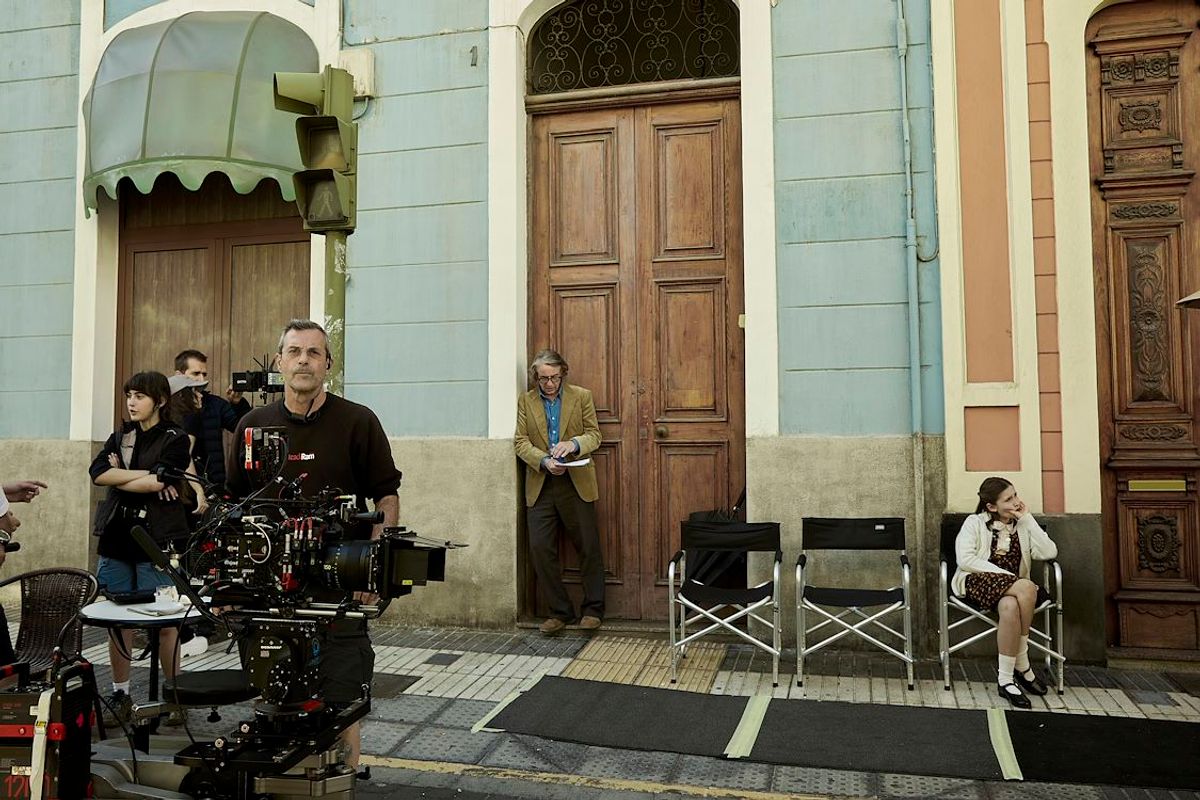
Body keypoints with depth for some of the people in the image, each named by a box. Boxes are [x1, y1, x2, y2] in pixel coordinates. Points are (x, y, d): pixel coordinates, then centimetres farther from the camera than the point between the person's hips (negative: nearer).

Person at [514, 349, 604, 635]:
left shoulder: (581, 396, 4)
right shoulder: (526, 401, 7)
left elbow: (594, 434, 3)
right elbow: (521, 442, 2)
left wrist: (574, 444, -19)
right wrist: (544, 461, -15)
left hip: (576, 483, -1)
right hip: (540, 485, 2)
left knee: (588, 547, 4)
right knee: (540, 548, -1)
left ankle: (593, 609, 18)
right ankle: (559, 611, 13)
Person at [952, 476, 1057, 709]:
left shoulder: (1023, 525, 14)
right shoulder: (975, 523, 4)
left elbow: (1048, 553, -3)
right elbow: (965, 559, -10)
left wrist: (1027, 518, -3)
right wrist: (1005, 574, -17)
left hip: (1012, 588, 3)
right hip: (977, 582, -3)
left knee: (1010, 606, -36)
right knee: (1027, 588, -33)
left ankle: (1006, 678, -23)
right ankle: (1022, 665, -22)